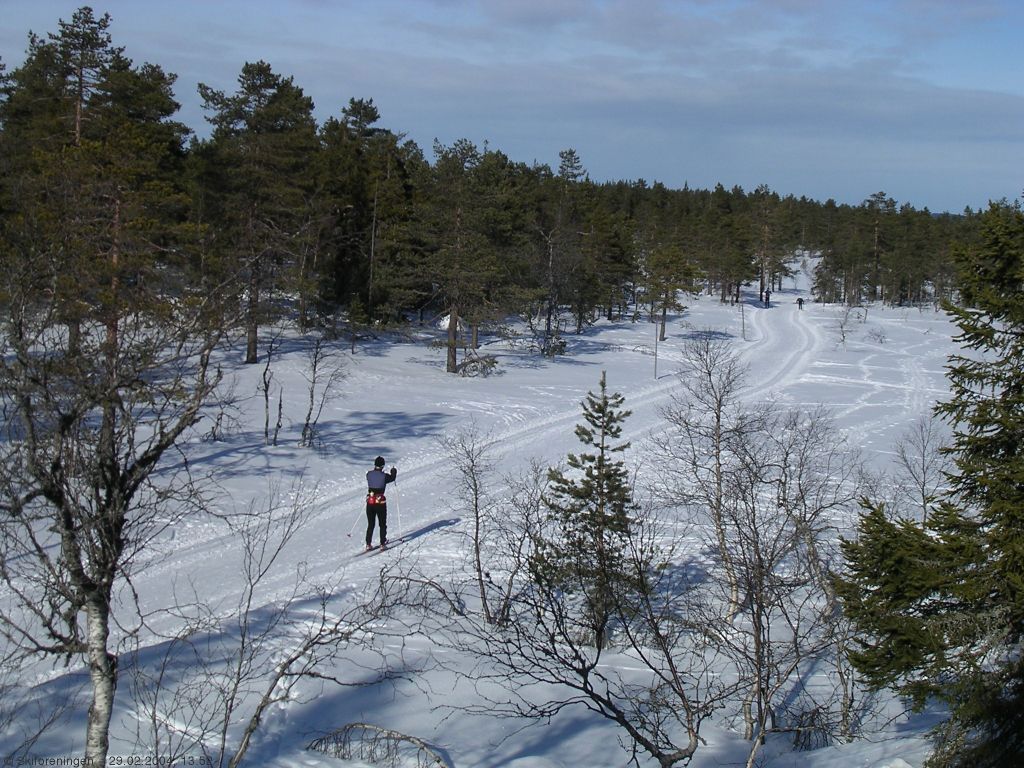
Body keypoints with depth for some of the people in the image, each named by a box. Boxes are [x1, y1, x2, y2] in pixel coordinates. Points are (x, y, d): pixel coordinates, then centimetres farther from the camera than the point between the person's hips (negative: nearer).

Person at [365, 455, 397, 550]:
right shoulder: (384, 476, -13)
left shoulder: (369, 474, -4)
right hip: (380, 503, -3)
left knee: (370, 524, 14)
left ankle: (368, 544, 12)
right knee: (382, 524, 12)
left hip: (370, 502, 3)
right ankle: (383, 543, 12)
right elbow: (392, 478, 8)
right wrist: (394, 472, 29)